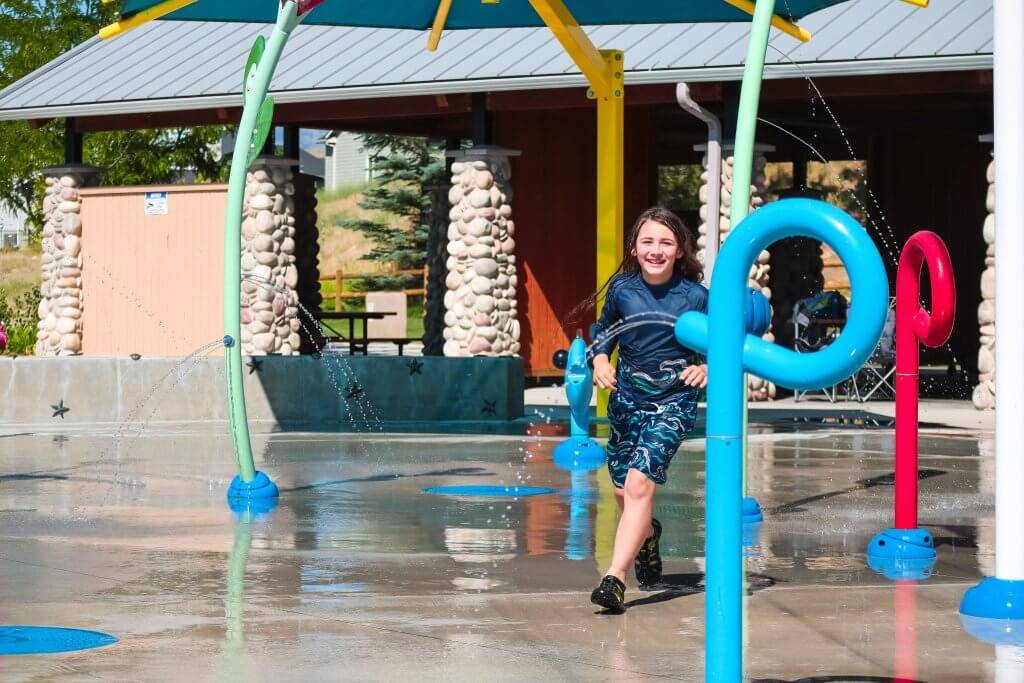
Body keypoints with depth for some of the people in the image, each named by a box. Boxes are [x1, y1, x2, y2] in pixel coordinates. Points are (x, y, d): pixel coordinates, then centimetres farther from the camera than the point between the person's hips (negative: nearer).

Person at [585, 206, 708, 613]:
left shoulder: (695, 296, -10)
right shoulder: (621, 289, -3)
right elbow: (604, 332, 14)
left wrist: (706, 369, -18)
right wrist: (600, 362, -5)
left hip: (674, 400, -4)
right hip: (626, 396, 4)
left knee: (640, 482, -21)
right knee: (623, 491, 14)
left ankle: (615, 578, -24)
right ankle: (647, 535, 49)